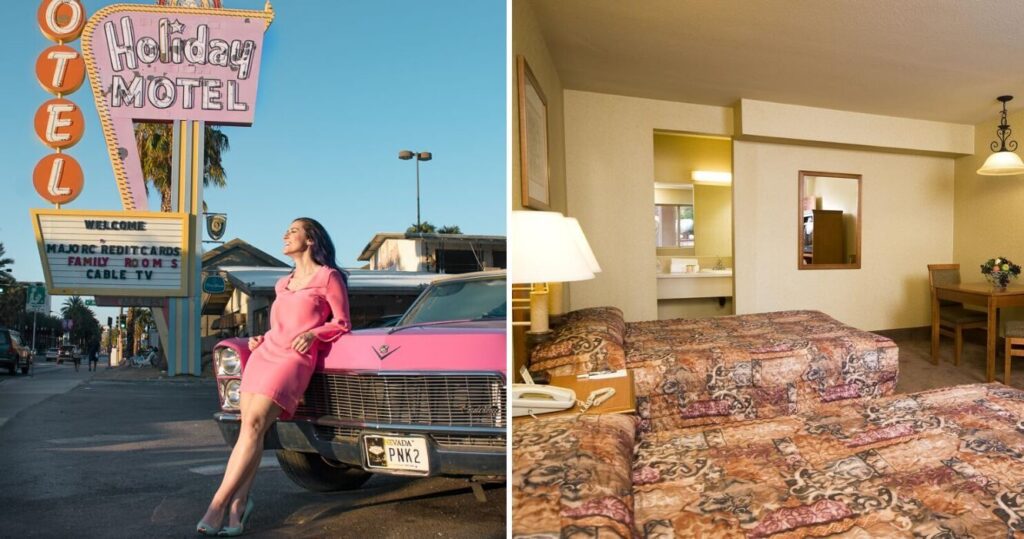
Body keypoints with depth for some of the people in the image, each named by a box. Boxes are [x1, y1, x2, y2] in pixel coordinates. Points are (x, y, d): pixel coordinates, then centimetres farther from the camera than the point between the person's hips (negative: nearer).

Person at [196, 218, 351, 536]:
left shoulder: (328, 277, 4)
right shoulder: (283, 284, 25)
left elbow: (342, 324, 2)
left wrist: (313, 334, -13)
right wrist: (260, 339, 14)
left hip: (295, 358, -7)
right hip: (264, 353, 7)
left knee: (254, 425, -20)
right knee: (248, 428, -6)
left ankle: (219, 504, -21)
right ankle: (238, 504, -5)